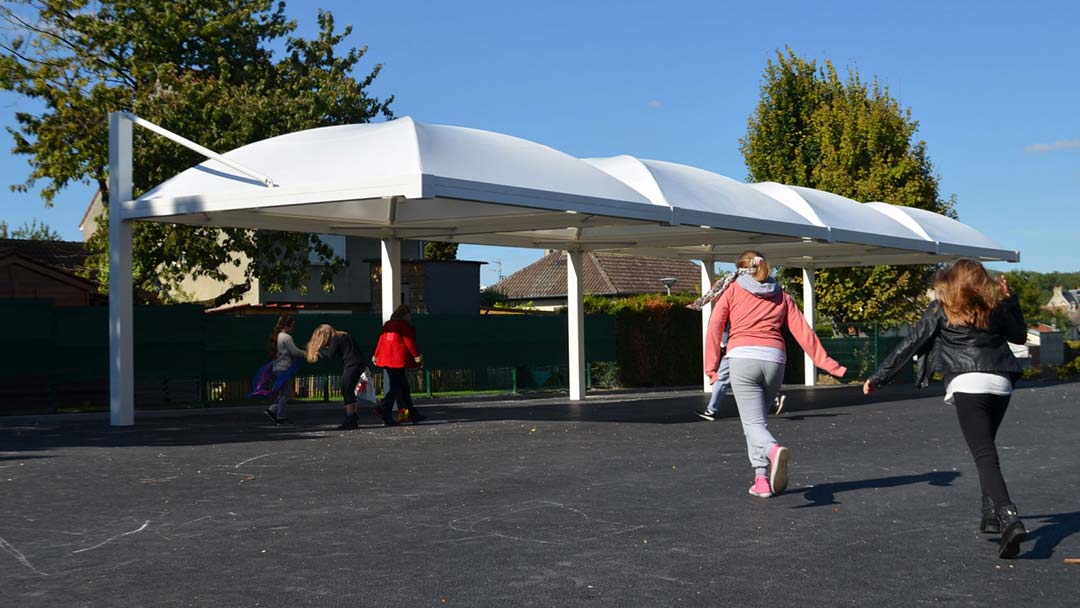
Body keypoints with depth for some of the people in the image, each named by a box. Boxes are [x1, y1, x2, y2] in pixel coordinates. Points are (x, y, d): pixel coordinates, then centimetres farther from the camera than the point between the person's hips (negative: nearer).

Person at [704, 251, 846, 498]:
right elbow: (803, 332, 12)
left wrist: (711, 368, -2)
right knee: (758, 418, 19)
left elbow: (715, 327, 1)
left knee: (753, 423, -4)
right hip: (774, 359, 3)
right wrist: (826, 363, 14)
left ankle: (774, 451, -36)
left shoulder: (733, 290, 13)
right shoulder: (781, 295, 20)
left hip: (742, 357, -3)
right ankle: (762, 478, 12)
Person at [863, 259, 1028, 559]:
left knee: (985, 456, -12)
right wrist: (1009, 299, 34)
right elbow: (1019, 335, 33)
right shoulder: (995, 307, 18)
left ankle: (1009, 519, -30)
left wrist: (879, 377, 11)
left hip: (969, 386, -5)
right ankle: (991, 514, 22)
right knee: (985, 449, 24)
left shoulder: (941, 309, 9)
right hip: (1001, 384, 5)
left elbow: (910, 345, 7)